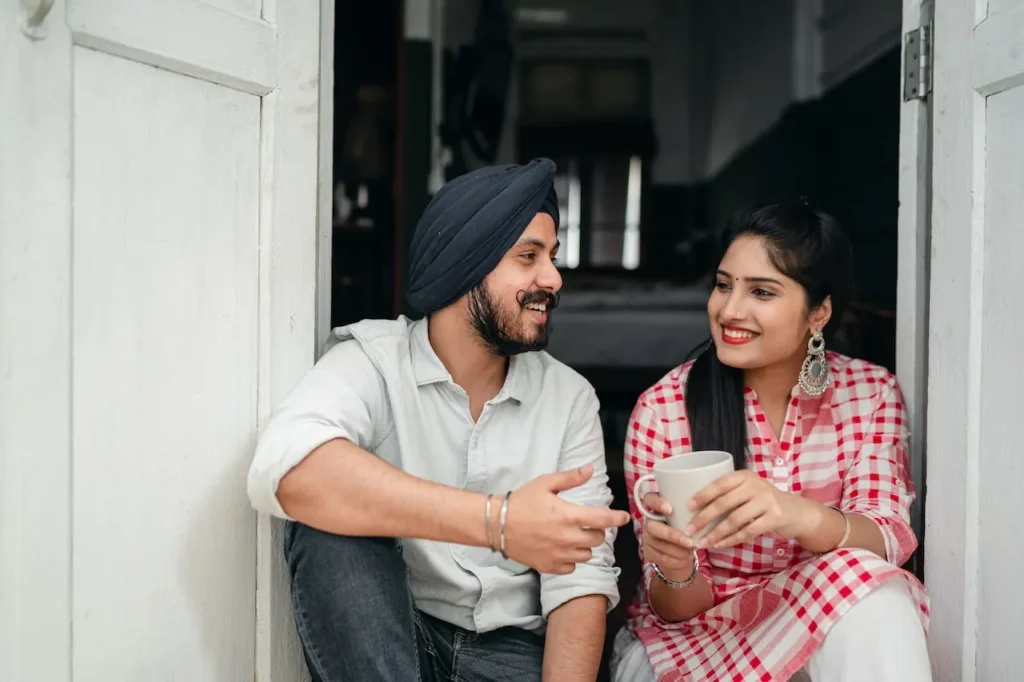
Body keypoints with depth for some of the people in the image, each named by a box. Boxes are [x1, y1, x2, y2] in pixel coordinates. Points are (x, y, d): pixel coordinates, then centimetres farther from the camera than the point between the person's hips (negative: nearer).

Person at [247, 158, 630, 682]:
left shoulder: (570, 398, 1)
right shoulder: (373, 360, -10)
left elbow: (581, 575, -4)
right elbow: (285, 469, -32)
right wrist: (497, 520, -39)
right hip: (381, 639, 0)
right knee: (333, 518, -29)